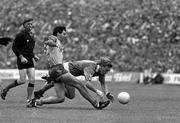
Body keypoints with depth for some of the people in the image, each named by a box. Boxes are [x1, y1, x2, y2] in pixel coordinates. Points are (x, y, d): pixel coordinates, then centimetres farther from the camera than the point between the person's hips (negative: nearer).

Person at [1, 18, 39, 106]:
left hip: (30, 60, 7)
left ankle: (29, 99, 1)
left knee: (32, 80, -4)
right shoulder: (21, 35, -9)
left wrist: (34, 56, 14)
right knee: (22, 81, -10)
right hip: (22, 60, -7)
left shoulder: (31, 35, 15)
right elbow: (14, 47, -11)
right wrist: (21, 57, -19)